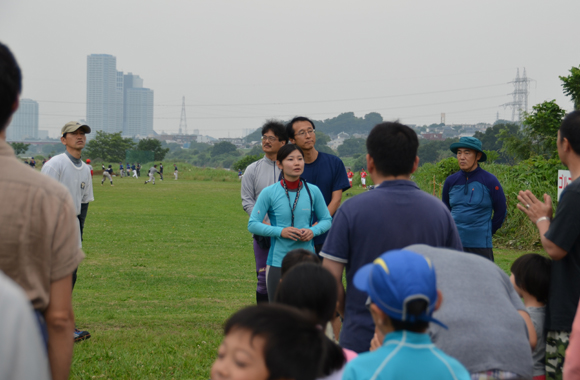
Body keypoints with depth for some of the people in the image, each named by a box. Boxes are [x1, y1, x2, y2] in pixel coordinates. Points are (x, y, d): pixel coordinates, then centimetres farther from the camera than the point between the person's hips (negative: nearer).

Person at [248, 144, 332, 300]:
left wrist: (313, 231, -10)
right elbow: (253, 224, -3)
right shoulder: (269, 192, -4)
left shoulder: (313, 191, 3)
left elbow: (327, 220, 12)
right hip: (278, 262, -2)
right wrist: (280, 231, -16)